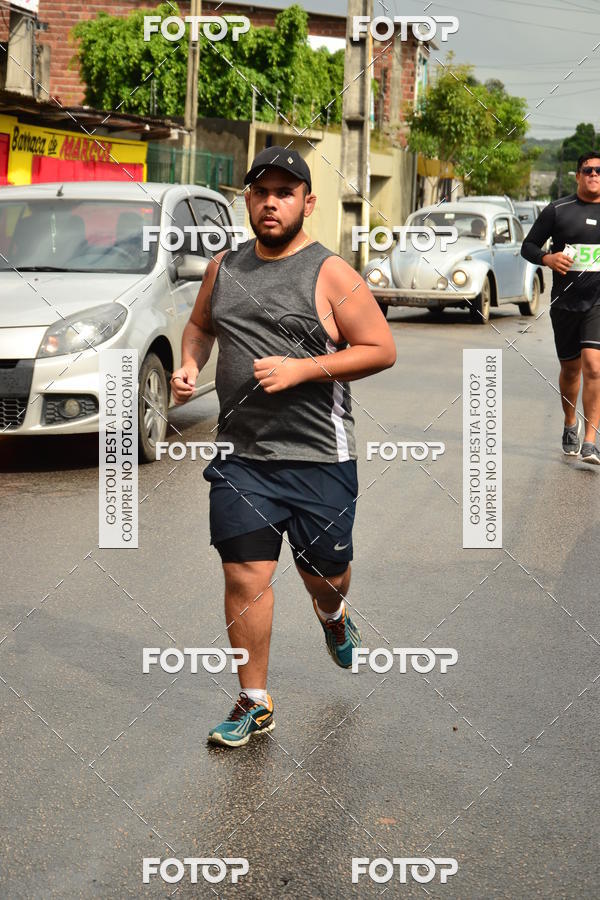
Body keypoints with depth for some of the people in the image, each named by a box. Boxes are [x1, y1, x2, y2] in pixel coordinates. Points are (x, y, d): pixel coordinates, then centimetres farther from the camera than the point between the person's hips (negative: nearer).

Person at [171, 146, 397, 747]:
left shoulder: (329, 274, -6)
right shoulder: (224, 268, 9)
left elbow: (381, 350, -8)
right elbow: (200, 324, 27)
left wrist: (301, 368, -17)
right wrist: (190, 363, 5)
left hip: (318, 455, -3)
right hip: (240, 454, 3)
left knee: (324, 573, 11)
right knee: (244, 576, -1)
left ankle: (332, 615, 49)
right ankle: (254, 704, 14)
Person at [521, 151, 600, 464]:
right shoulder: (557, 210, 3)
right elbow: (528, 246, 6)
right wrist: (547, 258, -15)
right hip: (565, 301, 1)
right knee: (570, 368, 13)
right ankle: (570, 423, 39)